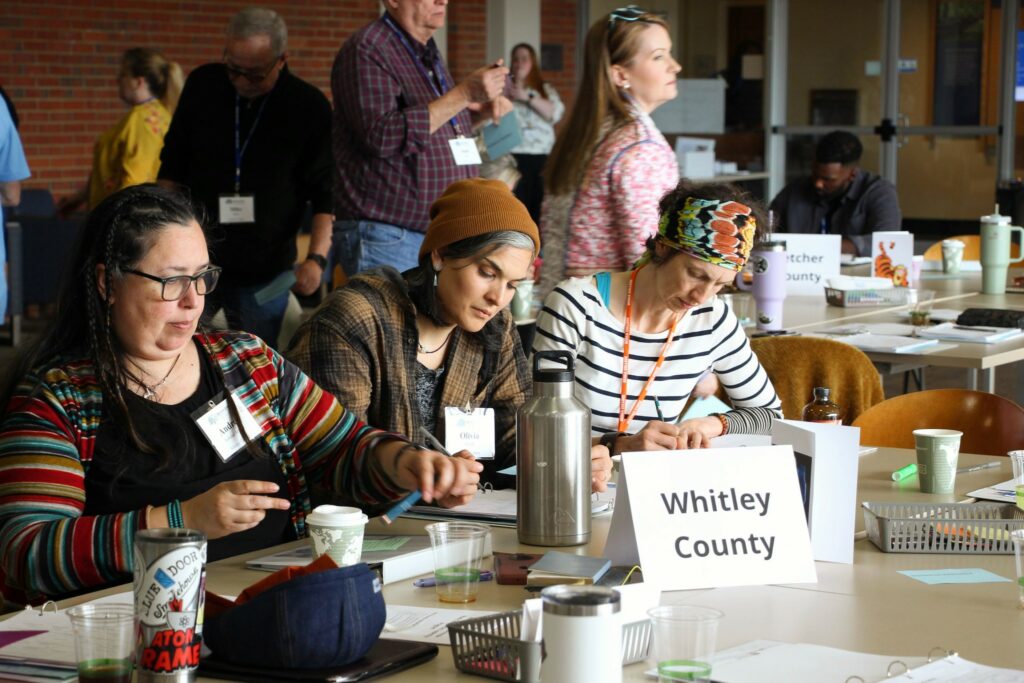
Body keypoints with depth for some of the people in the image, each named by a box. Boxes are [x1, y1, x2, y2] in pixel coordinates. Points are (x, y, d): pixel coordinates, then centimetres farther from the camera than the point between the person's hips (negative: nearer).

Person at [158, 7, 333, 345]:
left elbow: (325, 194, -4)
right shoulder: (203, 85, 1)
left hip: (265, 275, -2)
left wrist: (317, 258, -15)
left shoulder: (310, 107, -7)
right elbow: (173, 166, 12)